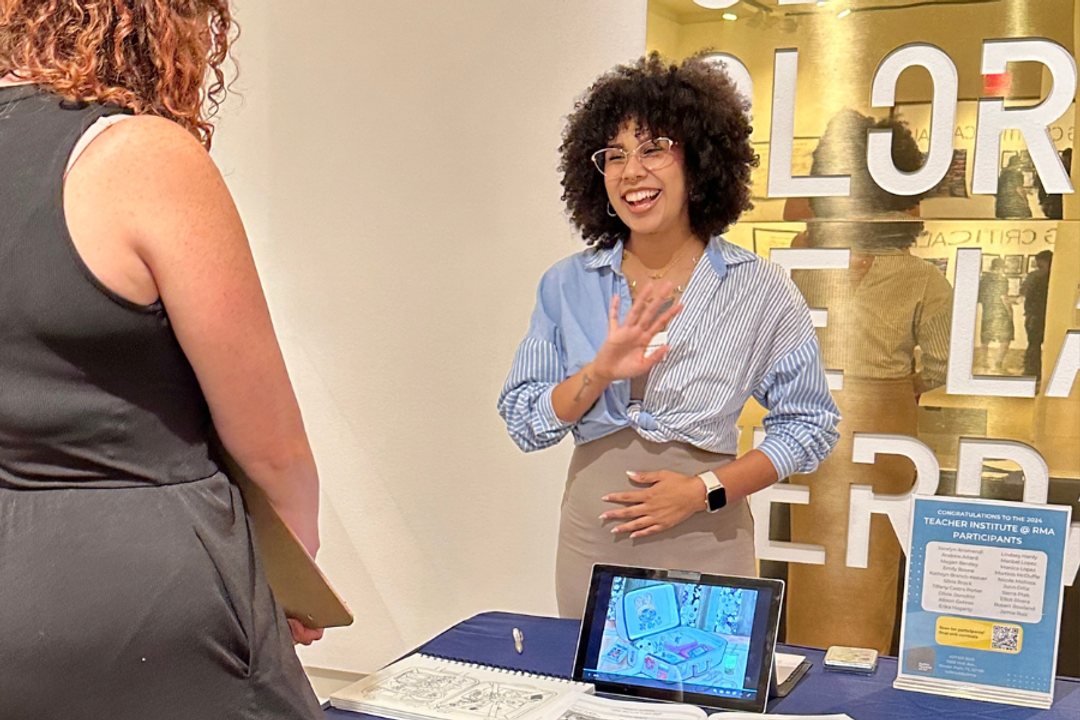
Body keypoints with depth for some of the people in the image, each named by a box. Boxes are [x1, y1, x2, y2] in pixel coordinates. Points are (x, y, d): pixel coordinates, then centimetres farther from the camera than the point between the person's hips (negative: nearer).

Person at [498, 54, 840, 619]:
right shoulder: (567, 286, 2)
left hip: (705, 542, -2)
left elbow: (810, 426, 0)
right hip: (591, 539, 2)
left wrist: (706, 489, -11)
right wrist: (598, 374, -17)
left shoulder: (759, 291, -4)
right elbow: (523, 424, 1)